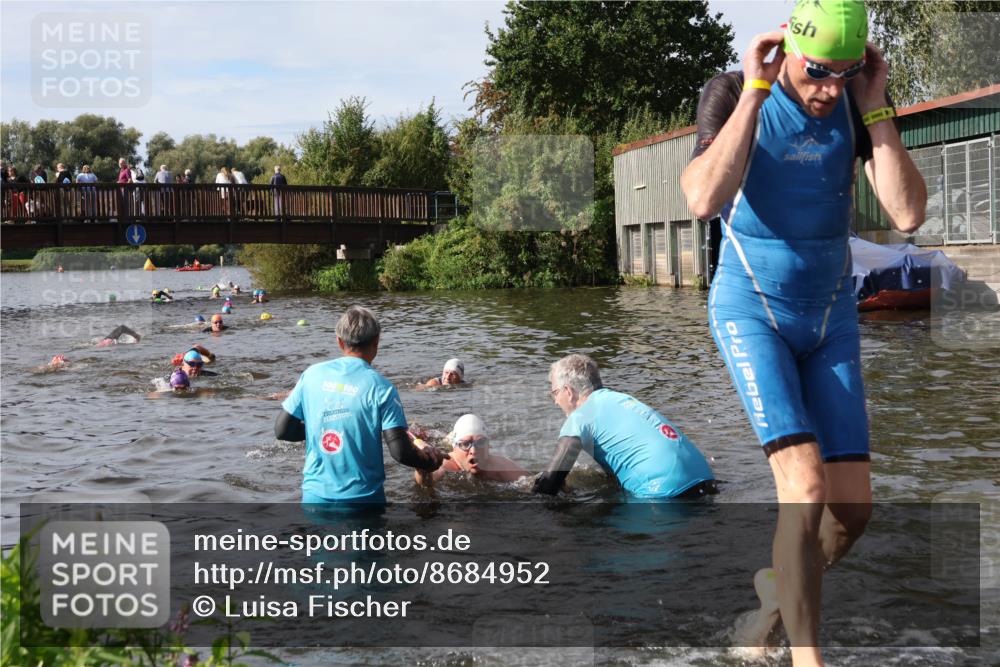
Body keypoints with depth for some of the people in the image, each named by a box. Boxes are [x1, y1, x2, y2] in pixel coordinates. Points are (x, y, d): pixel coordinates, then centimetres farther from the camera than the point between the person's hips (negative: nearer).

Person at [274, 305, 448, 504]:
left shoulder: (312, 374, -1)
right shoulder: (380, 387, -11)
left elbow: (282, 430, 3)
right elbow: (400, 452, -15)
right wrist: (431, 459, 5)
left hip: (315, 494, 3)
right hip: (362, 498, -3)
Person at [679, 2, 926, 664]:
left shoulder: (859, 101, -4)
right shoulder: (734, 94, -13)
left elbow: (909, 215, -13)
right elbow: (704, 201, -30)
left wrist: (875, 107, -17)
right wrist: (754, 91, -27)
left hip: (831, 314, 4)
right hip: (751, 310, -4)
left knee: (854, 504, 2)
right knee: (805, 484, -19)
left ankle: (784, 587, 31)